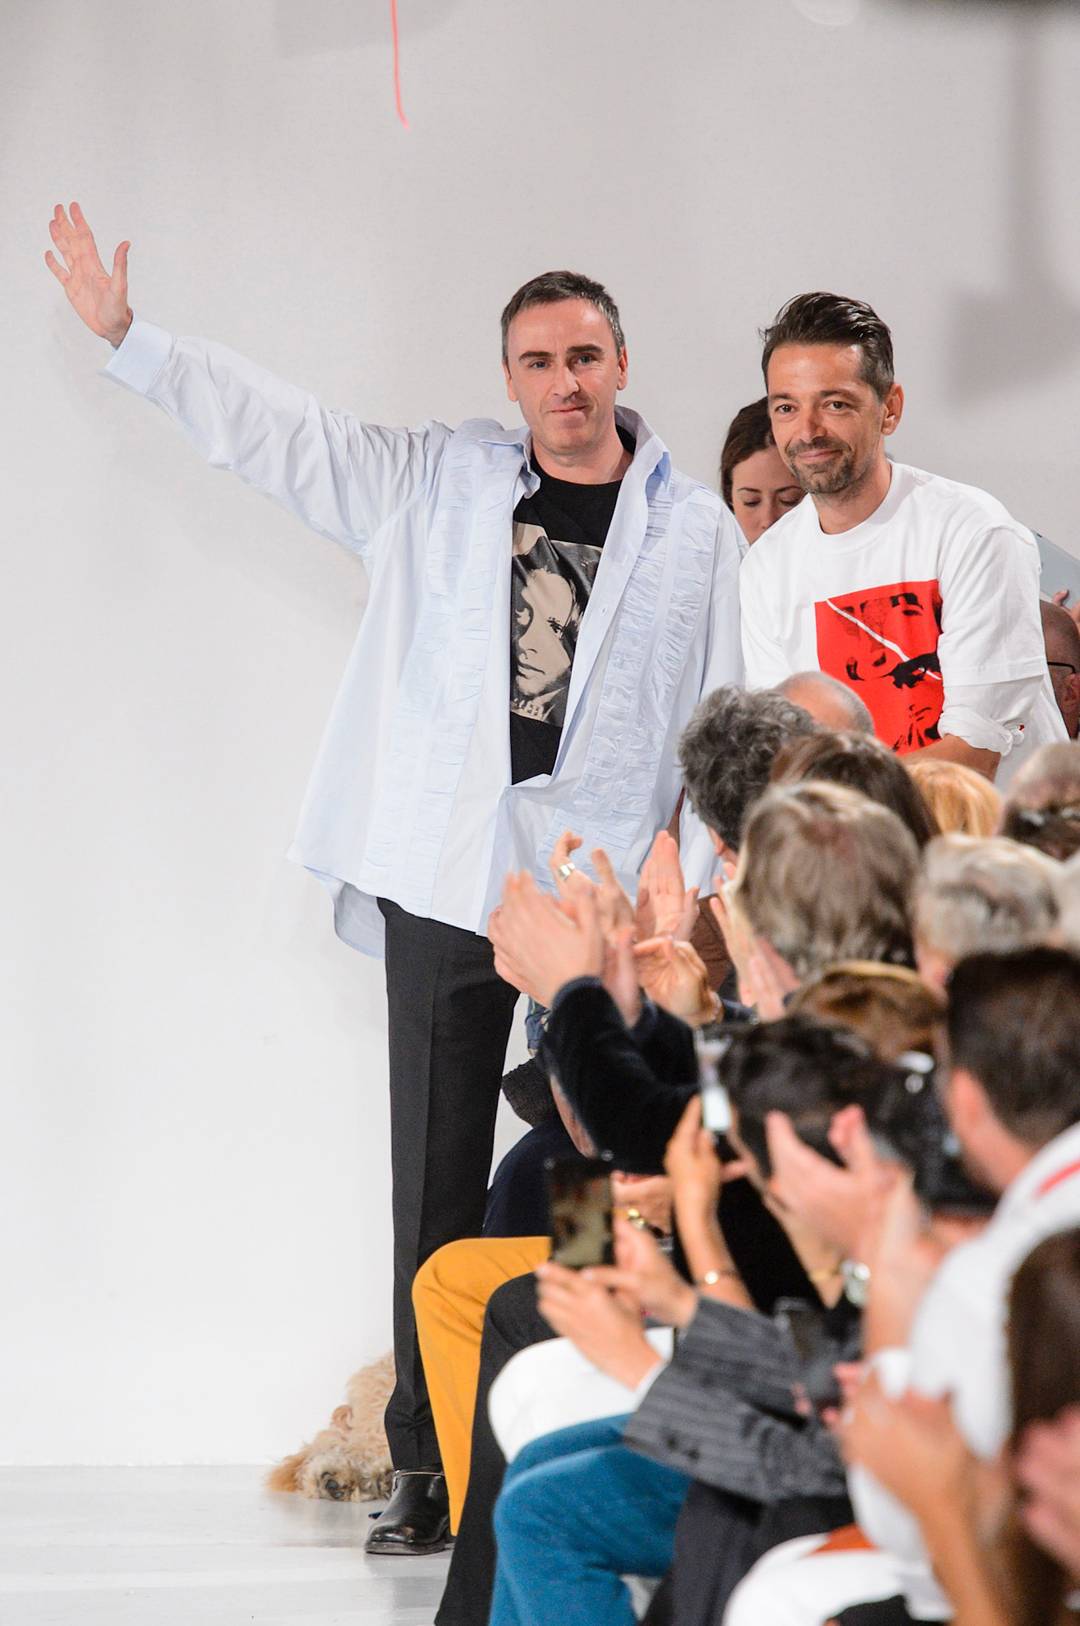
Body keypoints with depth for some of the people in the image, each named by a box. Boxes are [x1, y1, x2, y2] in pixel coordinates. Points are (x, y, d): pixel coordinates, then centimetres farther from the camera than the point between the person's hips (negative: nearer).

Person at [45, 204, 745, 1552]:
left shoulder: (691, 528, 6)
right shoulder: (438, 481, 10)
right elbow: (272, 429, 12)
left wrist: (704, 913, -1)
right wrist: (125, 336, 7)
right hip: (442, 881, 2)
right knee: (438, 1181, 2)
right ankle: (429, 1466, 6)